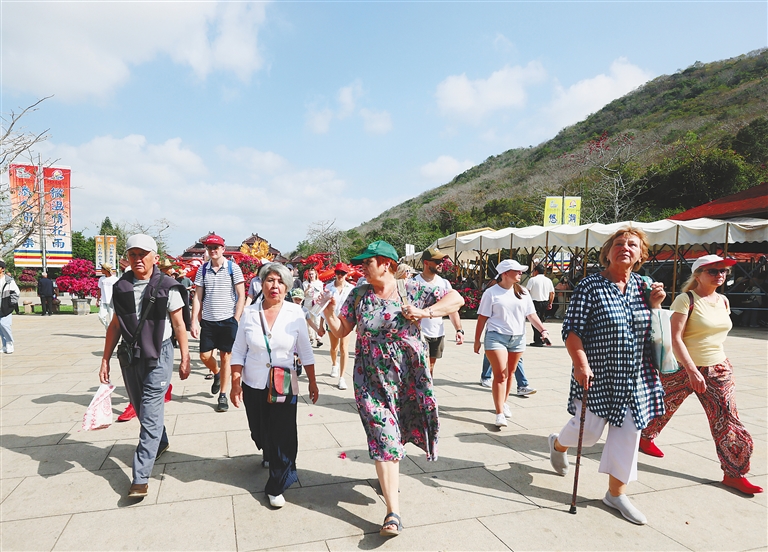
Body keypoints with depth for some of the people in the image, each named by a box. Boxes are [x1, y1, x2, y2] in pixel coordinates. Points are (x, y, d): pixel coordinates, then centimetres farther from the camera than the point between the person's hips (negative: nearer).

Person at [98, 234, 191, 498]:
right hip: (129, 356, 5)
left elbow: (179, 325, -5)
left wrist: (185, 359, -3)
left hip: (158, 356, -5)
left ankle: (140, 478, 1)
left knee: (150, 416, -6)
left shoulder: (167, 287, -9)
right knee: (141, 408, 19)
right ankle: (160, 442, 45)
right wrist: (105, 359, 8)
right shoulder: (121, 287, 3)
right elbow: (115, 325, 9)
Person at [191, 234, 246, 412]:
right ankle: (216, 374, 39)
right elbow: (198, 296, 6)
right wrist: (194, 321, -1)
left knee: (225, 357, 3)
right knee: (205, 356, 6)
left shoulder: (233, 268, -4)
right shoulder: (203, 269, 5)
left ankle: (222, 396, 14)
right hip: (207, 320, 3)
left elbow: (241, 295, -3)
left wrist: (236, 320, -10)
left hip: (228, 320, -3)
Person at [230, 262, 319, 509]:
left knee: (283, 436, -3)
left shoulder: (295, 313, -8)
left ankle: (276, 487, 16)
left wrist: (312, 382, 1)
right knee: (259, 431, 17)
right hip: (253, 385, 2)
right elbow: (238, 351, 1)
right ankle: (269, 456, 51)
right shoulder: (249, 313, -4)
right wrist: (235, 383, -4)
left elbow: (305, 351, -1)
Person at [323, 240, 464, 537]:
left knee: (397, 432, 15)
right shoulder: (359, 295, 2)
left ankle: (388, 478, 47)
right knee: (383, 438, -3)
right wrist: (329, 312, -15)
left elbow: (455, 298, -6)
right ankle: (393, 512, 5)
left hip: (409, 377, 0)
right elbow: (340, 330, 4)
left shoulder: (412, 290, -6)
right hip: (372, 379, 1)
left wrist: (425, 312, -18)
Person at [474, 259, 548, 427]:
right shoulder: (491, 293, -4)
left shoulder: (523, 293, 8)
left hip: (518, 338, 5)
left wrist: (543, 330, -7)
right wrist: (477, 341, -2)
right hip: (496, 337, -4)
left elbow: (531, 314, 8)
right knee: (500, 375, -9)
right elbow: (482, 318, -3)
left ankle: (503, 403, 33)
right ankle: (500, 414, -5)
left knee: (510, 374, 13)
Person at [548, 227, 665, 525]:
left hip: (635, 378, 5)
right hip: (597, 376, -5)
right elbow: (572, 330, -14)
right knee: (589, 430, 4)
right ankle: (558, 444, 39)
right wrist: (580, 364, -24)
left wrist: (655, 305, -4)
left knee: (628, 432, 8)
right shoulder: (591, 286, -11)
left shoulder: (642, 287, 6)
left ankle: (616, 492, 25)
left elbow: (652, 330, 14)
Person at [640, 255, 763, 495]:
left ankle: (734, 473, 9)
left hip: (718, 370, 6)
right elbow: (675, 338, -22)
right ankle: (645, 438, 38)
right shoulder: (686, 300, -15)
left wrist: (716, 363, 20)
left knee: (727, 418, -1)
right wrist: (692, 371, -27)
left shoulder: (723, 301, 6)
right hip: (681, 368, -5)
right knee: (662, 406, 12)